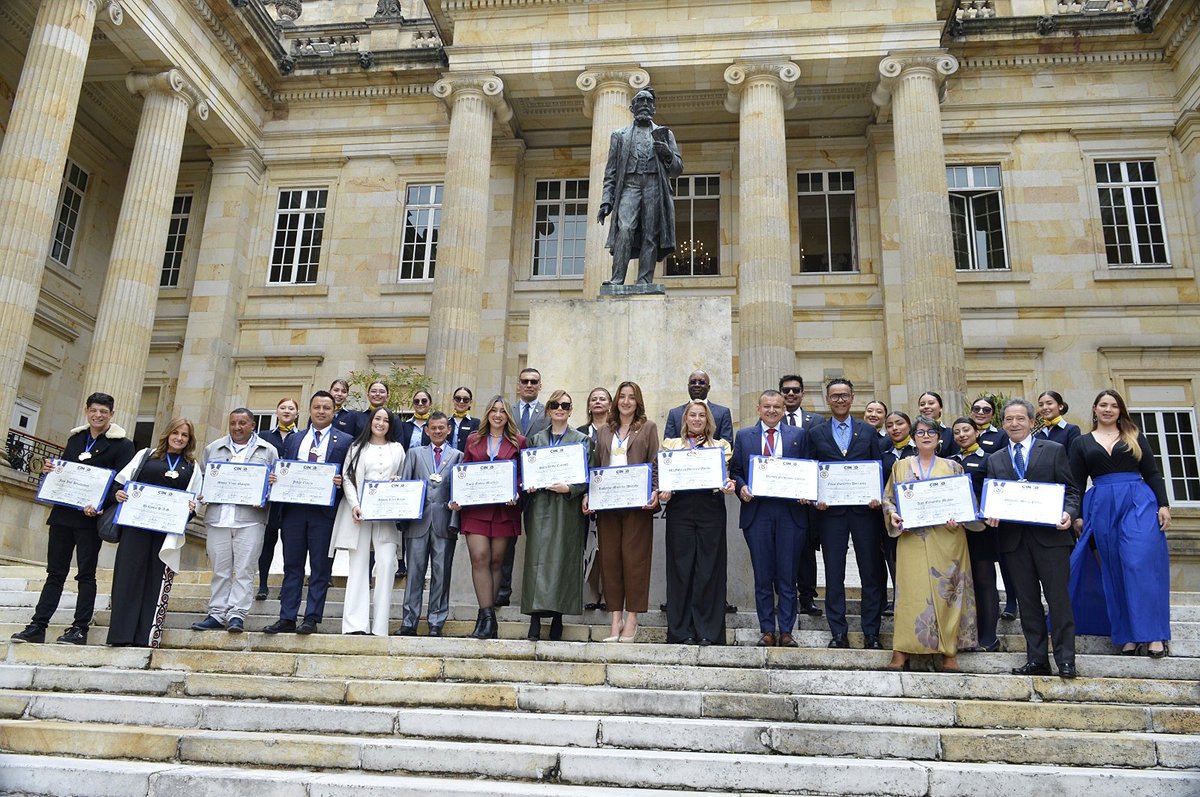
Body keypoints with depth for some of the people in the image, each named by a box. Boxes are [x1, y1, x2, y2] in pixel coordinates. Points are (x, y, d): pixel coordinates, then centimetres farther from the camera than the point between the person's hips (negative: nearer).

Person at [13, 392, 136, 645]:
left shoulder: (121, 444, -3)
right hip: (63, 513, 5)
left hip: (90, 517, -5)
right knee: (55, 572, 7)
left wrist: (99, 506, -23)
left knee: (86, 573, 0)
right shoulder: (75, 439, 15)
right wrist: (50, 470, -1)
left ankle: (80, 628, 5)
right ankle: (37, 626, 10)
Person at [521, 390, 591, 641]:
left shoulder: (582, 440, 8)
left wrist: (569, 488, -14)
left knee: (563, 559, -3)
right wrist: (528, 485, -4)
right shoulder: (536, 439, 15)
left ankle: (557, 616, 4)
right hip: (540, 506, 2)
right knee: (537, 558, -4)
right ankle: (535, 619, -4)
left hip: (568, 506, -2)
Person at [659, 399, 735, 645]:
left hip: (711, 510, 0)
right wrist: (663, 493, -9)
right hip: (680, 509, 0)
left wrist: (728, 487, -12)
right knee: (681, 568, -1)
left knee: (709, 569, -1)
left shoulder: (721, 446, 16)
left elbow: (727, 475, 10)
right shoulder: (671, 444, 16)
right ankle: (682, 631, 7)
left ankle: (708, 632, 6)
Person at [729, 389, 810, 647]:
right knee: (763, 575, 5)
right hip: (757, 511, 1)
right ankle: (767, 630, 13)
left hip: (790, 512, 0)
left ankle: (786, 631, 12)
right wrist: (741, 487, -8)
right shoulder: (743, 436, 11)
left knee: (787, 575, 3)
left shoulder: (799, 435, 10)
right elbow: (734, 470, 10)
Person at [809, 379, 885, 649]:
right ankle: (838, 633, 12)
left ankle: (871, 633, 13)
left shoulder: (868, 432, 10)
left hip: (864, 509, 1)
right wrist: (816, 498, -8)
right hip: (831, 511, 0)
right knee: (834, 575, 4)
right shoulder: (816, 434, 9)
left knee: (871, 573, 3)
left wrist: (877, 497, -8)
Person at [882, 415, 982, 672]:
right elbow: (888, 498, 11)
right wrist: (894, 515, -8)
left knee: (946, 592, 0)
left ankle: (949, 653, 7)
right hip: (912, 540, 0)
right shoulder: (900, 466, 11)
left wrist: (958, 518, -10)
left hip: (946, 540, 0)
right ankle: (901, 652, -2)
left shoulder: (952, 467, 10)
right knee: (910, 591, -4)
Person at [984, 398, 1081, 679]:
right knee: (1027, 600, 7)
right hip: (1014, 537, 3)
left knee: (1058, 597, -1)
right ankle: (1036, 659, 14)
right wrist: (991, 516, -7)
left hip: (1050, 533, -3)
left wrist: (1069, 513, -15)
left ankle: (1066, 660, 7)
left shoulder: (1054, 450, 6)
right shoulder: (995, 459, 14)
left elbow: (1071, 489, 3)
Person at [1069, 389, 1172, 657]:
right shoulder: (1082, 442, 12)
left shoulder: (1135, 437, 12)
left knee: (1141, 564, -11)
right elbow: (1076, 483, 9)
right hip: (1101, 507, 1)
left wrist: (1163, 505, -4)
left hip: (1139, 503, -1)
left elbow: (1152, 474, 7)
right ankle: (1127, 634, 8)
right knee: (1114, 570, 2)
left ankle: (1153, 634, -5)